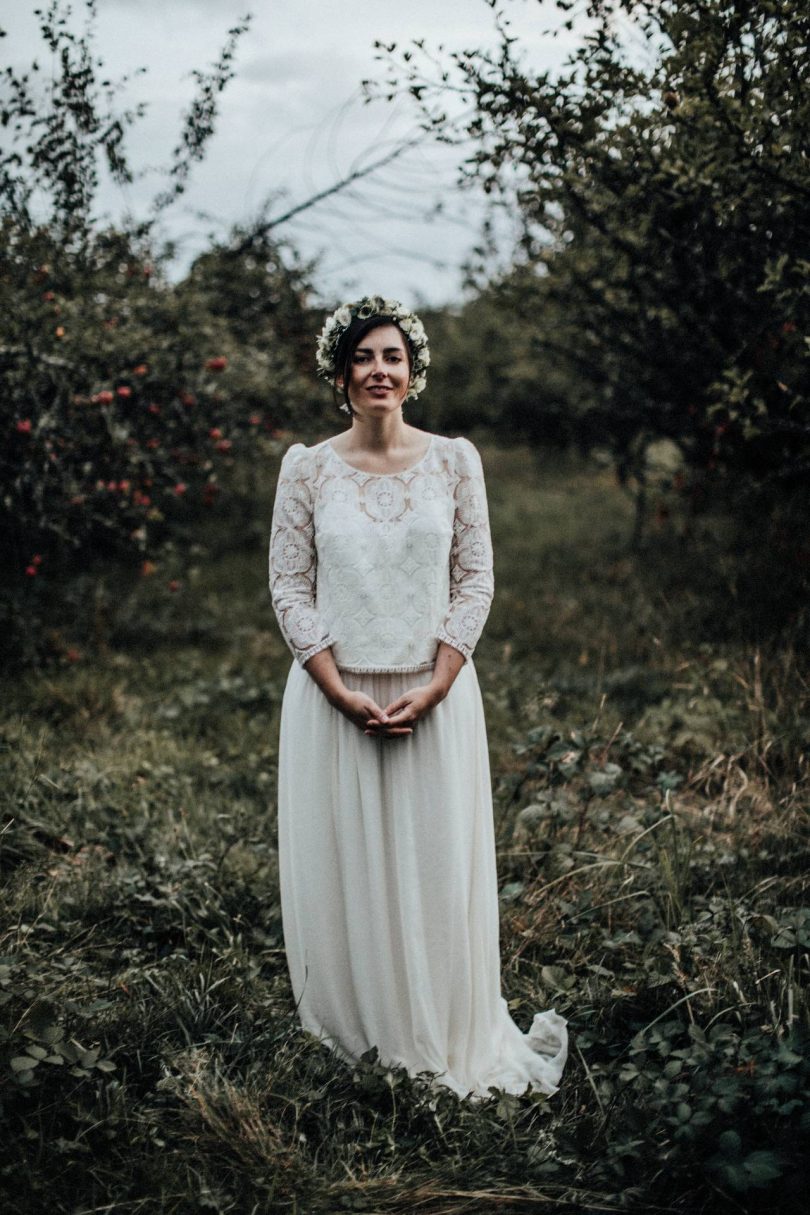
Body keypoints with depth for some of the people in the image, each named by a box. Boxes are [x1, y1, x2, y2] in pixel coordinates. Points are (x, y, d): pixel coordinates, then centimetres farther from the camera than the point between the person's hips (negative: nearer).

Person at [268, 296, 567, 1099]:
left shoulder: (454, 460, 1)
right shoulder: (308, 468, 0)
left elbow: (475, 581, 0)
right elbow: (289, 588, -2)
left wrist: (435, 685, -10)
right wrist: (341, 692, -11)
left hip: (436, 695, 0)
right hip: (333, 696, 0)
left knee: (438, 866, 7)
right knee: (339, 866, 7)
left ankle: (444, 1037, 24)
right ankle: (353, 1034, 25)